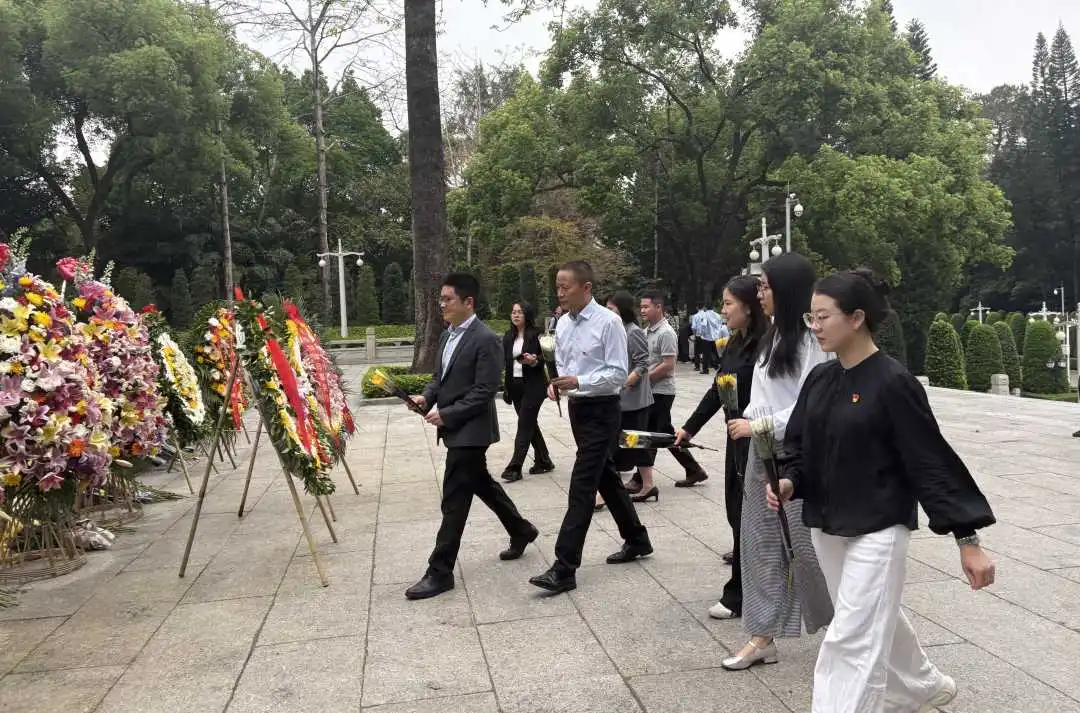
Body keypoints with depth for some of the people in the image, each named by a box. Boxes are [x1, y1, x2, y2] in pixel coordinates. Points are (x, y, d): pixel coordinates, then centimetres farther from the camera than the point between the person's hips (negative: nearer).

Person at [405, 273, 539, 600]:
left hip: (470, 430, -9)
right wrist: (427, 397, -2)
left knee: (454, 501, -5)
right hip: (455, 429, 9)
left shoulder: (486, 339, -17)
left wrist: (446, 415, -22)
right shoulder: (448, 335, 11)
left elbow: (484, 391, -20)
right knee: (482, 484, 22)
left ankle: (440, 572, 3)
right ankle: (521, 531, 41)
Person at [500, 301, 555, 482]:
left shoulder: (535, 334, -7)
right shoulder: (508, 337, 10)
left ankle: (515, 467, -8)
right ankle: (543, 461, 25)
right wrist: (506, 385, 10)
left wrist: (534, 361, -25)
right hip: (515, 385, 6)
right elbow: (505, 360, 14)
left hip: (533, 385, -6)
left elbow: (545, 357, -6)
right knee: (530, 424, 13)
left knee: (524, 425, -7)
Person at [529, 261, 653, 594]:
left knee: (582, 485, -9)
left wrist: (578, 382, -27)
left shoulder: (608, 322, -16)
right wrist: (556, 383, -6)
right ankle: (637, 540, 36)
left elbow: (618, 374, -17)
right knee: (605, 476, 18)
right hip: (577, 408, 8)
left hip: (601, 410, -8)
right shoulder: (562, 324, 5)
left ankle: (564, 568, -6)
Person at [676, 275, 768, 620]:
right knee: (736, 509, 16)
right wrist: (689, 428, 17)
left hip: (757, 442, -8)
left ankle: (739, 596, 11)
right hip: (737, 438, 8)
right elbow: (717, 390, 16)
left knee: (747, 514, 0)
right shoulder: (734, 344, 10)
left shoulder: (765, 345, -18)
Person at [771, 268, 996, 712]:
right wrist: (789, 481, -11)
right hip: (827, 526, 7)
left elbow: (932, 461, -16)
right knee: (877, 621, 24)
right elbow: (798, 445, 10)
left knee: (852, 640, -5)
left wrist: (967, 539, -16)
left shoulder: (892, 382, -17)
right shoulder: (819, 379, 3)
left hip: (876, 531, -7)